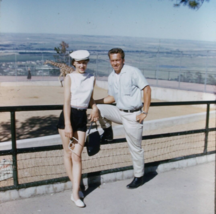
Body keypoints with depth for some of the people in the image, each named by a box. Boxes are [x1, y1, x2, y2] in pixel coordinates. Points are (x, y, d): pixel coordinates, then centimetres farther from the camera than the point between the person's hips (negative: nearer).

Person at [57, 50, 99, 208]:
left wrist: (95, 107, 1)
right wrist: (67, 124, -16)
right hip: (67, 116, -2)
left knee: (77, 156, -2)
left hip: (82, 117, 2)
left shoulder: (92, 79, 8)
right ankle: (75, 186, 25)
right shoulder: (70, 78, -3)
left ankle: (75, 194, 2)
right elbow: (67, 102, -10)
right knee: (68, 153, 7)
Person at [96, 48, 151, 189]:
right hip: (119, 112, 6)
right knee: (98, 108, -10)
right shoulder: (111, 77, 8)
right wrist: (94, 101, 4)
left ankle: (139, 177, 22)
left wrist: (145, 112, -18)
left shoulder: (133, 72, -12)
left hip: (133, 115, -6)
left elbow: (147, 89, -14)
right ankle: (108, 133, 13)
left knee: (135, 148, 3)